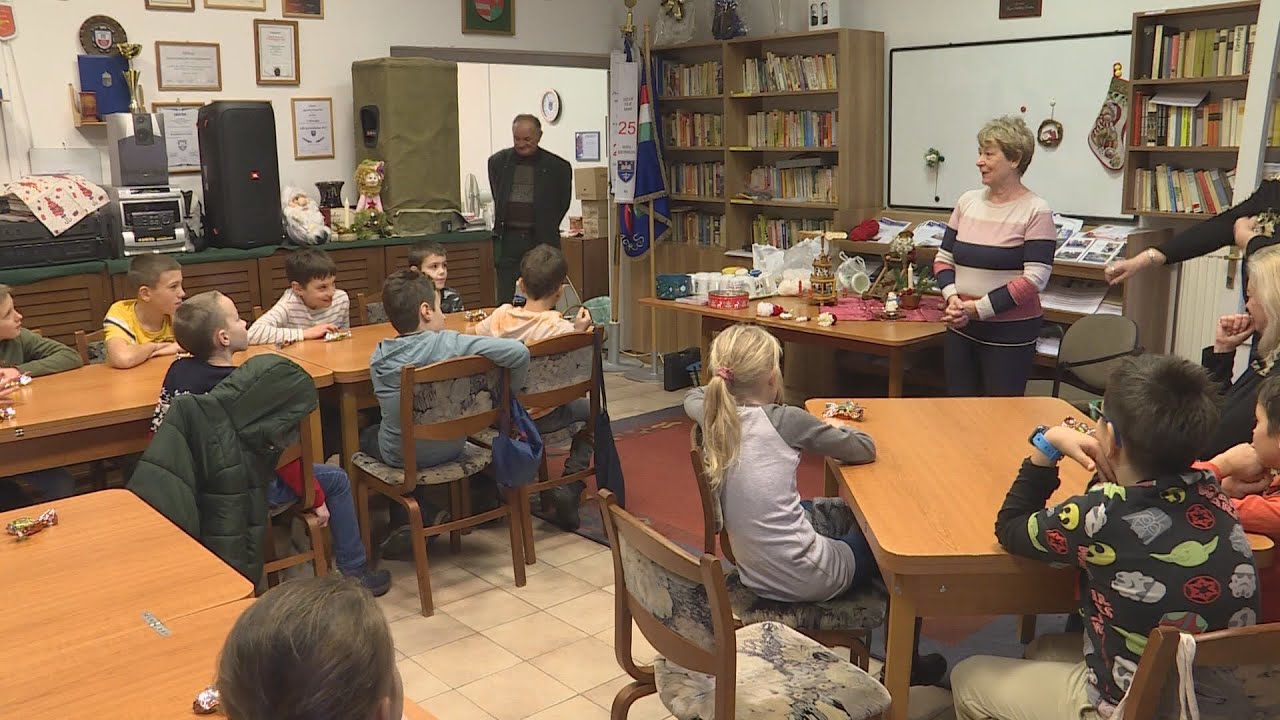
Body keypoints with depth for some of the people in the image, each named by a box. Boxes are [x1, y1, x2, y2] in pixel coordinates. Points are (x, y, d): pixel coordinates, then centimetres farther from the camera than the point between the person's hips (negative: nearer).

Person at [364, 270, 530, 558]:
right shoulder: (451, 343, -20)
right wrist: (510, 390, -10)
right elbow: (519, 352, -28)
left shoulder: (379, 356, -10)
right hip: (450, 449, 2)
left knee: (365, 436, 32)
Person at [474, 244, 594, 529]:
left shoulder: (501, 315, -9)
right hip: (543, 417, -4)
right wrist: (579, 332, -11)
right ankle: (568, 487, 12)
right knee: (592, 411, 21)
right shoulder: (560, 327, -20)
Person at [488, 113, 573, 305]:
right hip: (508, 238, 2)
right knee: (505, 301, 2)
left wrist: (547, 228, 8)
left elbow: (563, 203, 8)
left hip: (542, 240, -2)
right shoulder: (497, 161, 7)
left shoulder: (558, 167, -3)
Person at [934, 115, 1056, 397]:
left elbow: (1034, 278, -15)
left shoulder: (1036, 212, -9)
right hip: (961, 328, 5)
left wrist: (979, 308, -18)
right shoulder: (967, 202, 6)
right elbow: (943, 259, 9)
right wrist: (952, 297, -9)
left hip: (1010, 333, -5)